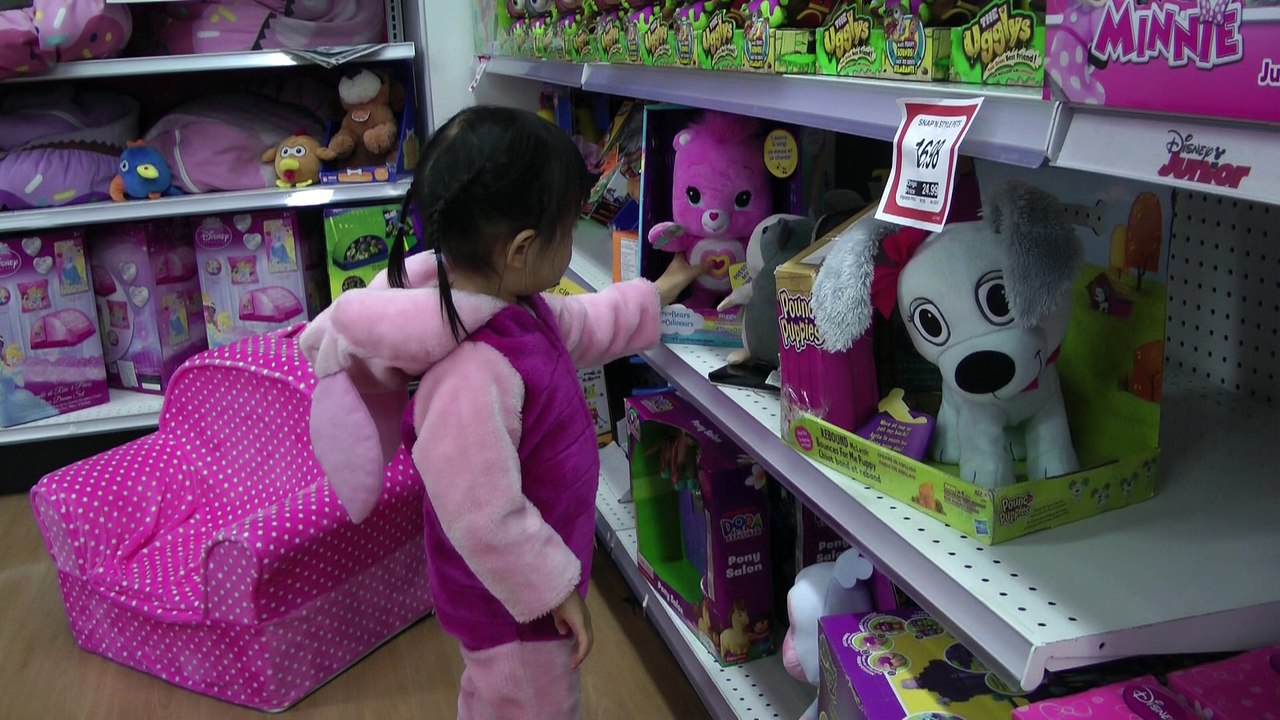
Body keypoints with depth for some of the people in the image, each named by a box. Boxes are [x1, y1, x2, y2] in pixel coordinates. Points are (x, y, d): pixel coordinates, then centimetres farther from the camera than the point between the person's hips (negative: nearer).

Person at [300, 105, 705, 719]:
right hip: (511, 605, -9)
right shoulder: (472, 374, -38)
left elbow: (582, 327, 15)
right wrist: (553, 589, -20)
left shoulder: (511, 306, -7)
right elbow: (485, 519, -32)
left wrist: (660, 292, 21)